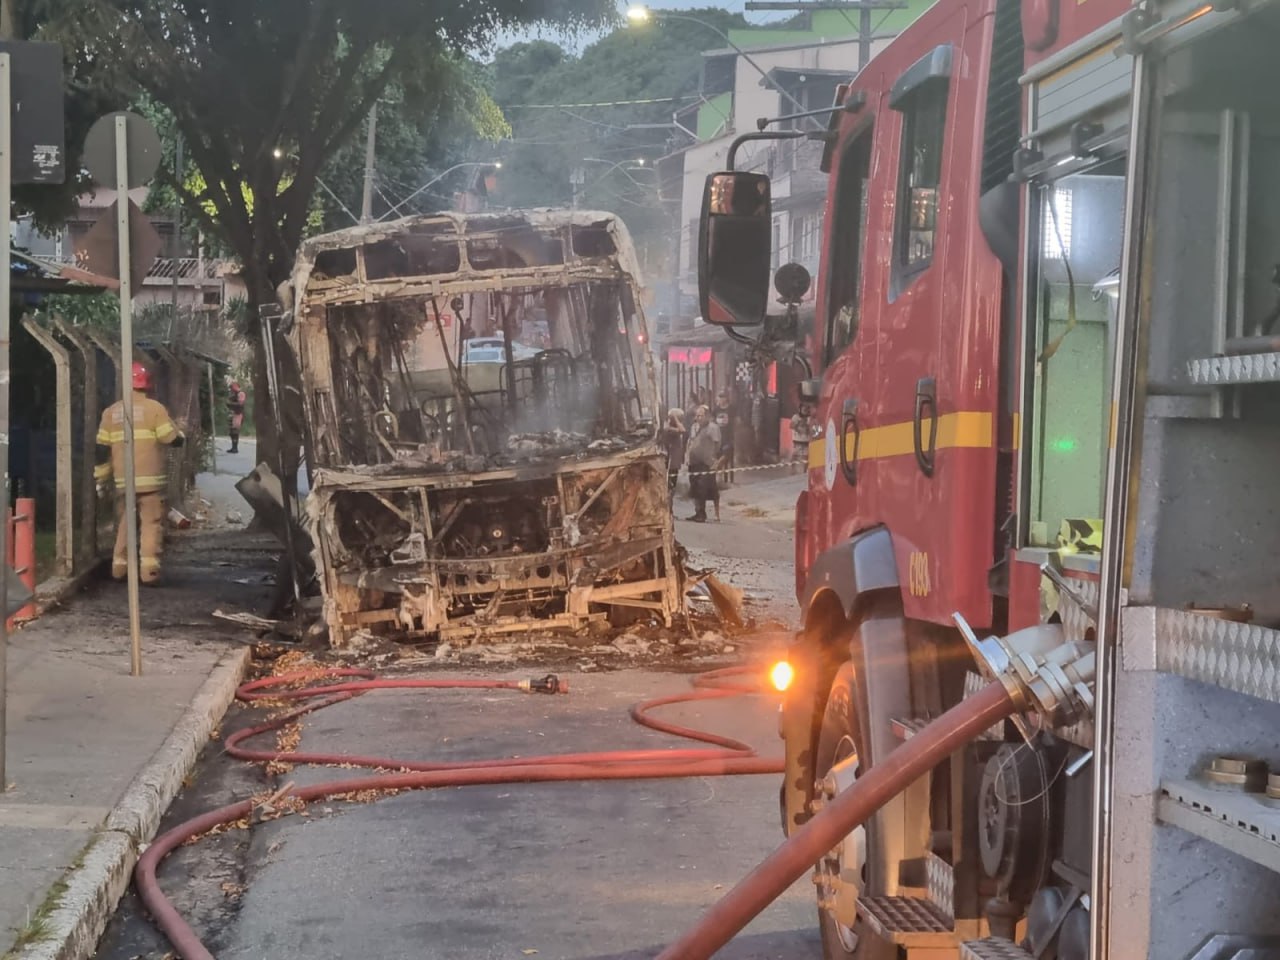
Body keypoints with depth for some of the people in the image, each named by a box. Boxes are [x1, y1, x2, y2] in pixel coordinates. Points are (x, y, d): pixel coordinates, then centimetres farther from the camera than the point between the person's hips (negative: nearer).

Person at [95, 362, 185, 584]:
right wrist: (181, 436, 19)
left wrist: (100, 477, 17)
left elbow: (102, 449, 9)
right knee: (151, 523, -2)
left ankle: (120, 566, 15)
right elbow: (174, 439, -5)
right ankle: (149, 568, -9)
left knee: (124, 524, 15)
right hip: (150, 479, -4)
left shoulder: (111, 412, 8)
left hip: (123, 481, 4)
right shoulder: (154, 408, -5)